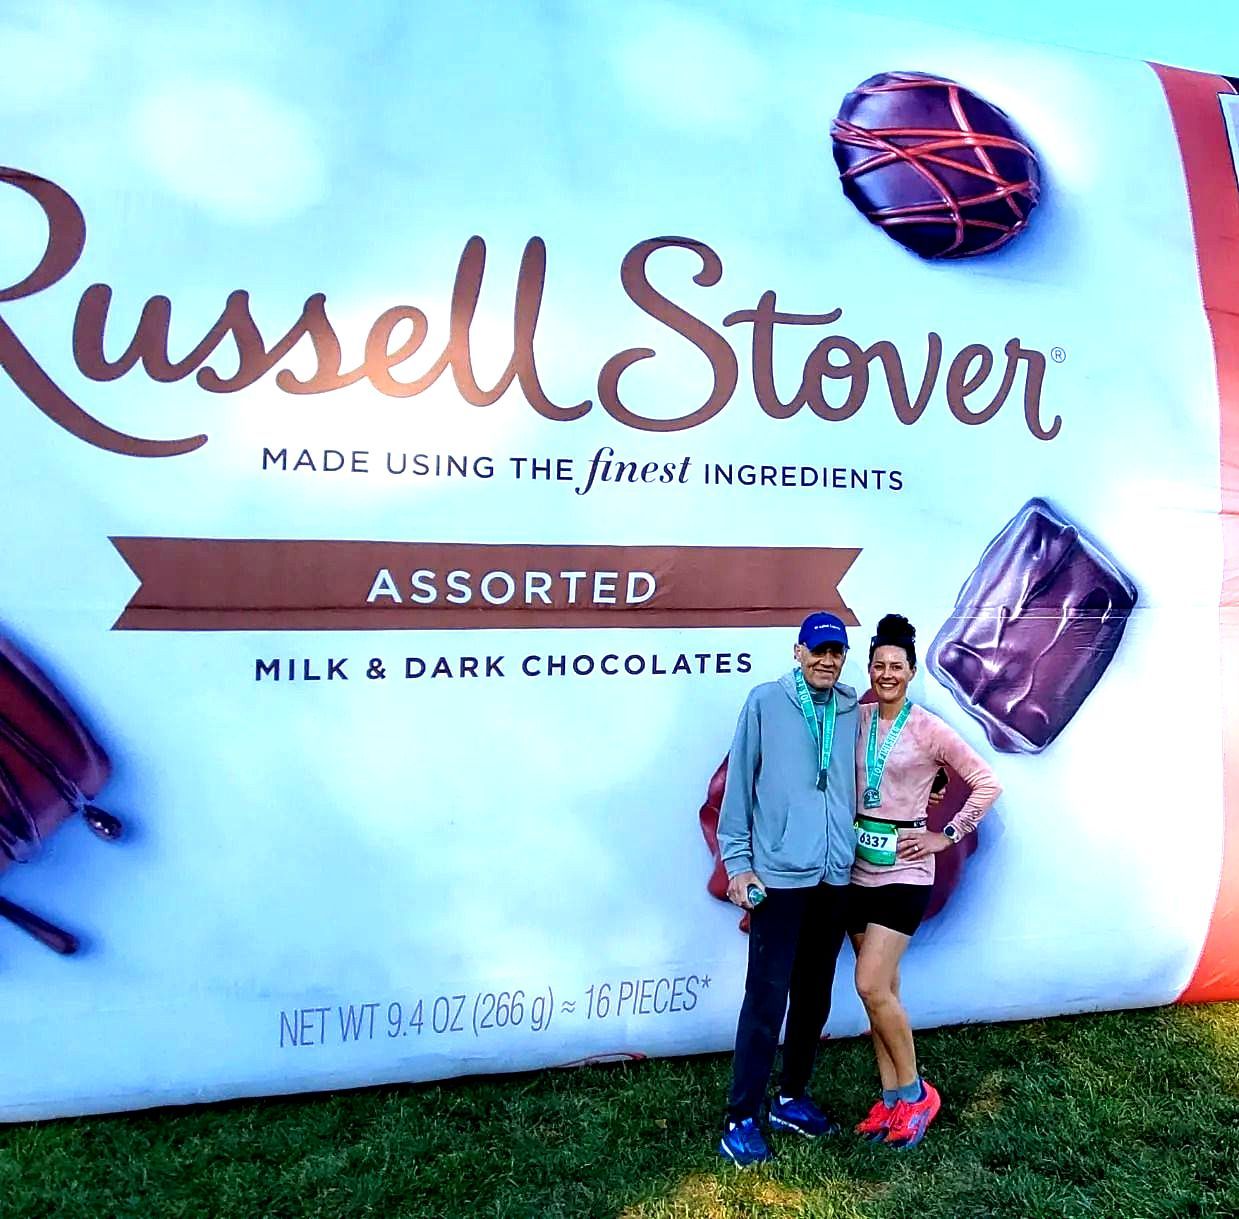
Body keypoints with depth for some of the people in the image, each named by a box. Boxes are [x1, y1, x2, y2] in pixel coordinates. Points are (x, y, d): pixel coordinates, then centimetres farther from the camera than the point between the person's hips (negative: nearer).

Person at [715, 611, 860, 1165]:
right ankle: (741, 1119, 10)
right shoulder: (765, 702, -5)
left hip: (835, 876, 5)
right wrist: (737, 861, -6)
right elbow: (739, 785, -4)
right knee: (767, 999, -2)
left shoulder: (852, 713, 6)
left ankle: (792, 1098, 31)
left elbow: (859, 786, 15)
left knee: (814, 997, 15)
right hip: (779, 874, -4)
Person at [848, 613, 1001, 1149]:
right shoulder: (857, 719, 5)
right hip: (860, 865, 5)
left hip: (903, 869, -5)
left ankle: (915, 1092, 9)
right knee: (880, 989, 10)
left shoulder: (928, 730, -9)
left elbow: (987, 784, -6)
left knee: (871, 986, -10)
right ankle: (891, 1098, 22)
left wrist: (945, 836, -7)